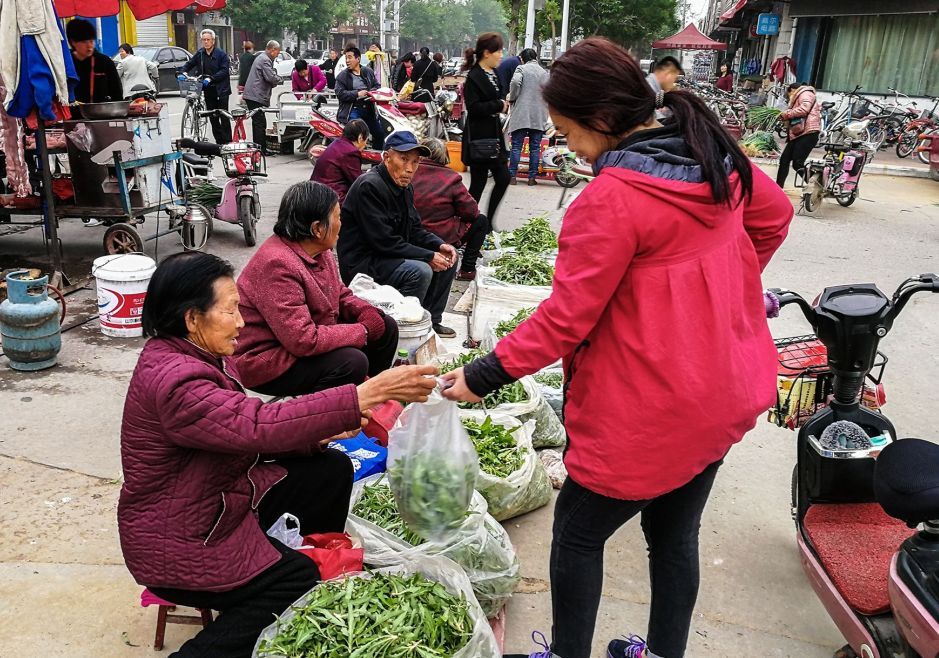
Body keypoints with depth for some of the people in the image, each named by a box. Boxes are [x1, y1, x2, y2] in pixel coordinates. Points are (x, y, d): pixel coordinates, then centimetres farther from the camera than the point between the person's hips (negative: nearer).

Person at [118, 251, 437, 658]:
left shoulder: (200, 354, 1)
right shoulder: (174, 382, -30)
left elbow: (244, 429, 5)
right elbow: (260, 425, -39)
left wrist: (314, 433, -12)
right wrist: (365, 396, -42)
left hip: (223, 498, 9)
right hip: (179, 541, -9)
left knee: (331, 470, 3)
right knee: (298, 583, -10)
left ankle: (320, 567, 20)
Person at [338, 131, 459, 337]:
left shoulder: (405, 187, 8)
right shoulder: (370, 187, -22)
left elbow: (415, 230, 14)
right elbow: (384, 242, -25)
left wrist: (439, 245, -6)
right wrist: (429, 257, -21)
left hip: (392, 257, 10)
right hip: (362, 264, -10)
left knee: (448, 259, 7)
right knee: (420, 272, -30)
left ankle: (430, 320, 16)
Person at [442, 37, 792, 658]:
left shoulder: (611, 199, -25)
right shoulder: (717, 155, -1)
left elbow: (565, 319, -21)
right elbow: (775, 215, 16)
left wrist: (484, 375, -11)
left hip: (650, 413, -8)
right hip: (726, 393, 8)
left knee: (578, 535, 13)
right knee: (675, 533, 23)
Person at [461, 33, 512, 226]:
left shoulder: (494, 73, 12)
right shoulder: (474, 77, -15)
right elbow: (473, 107, -22)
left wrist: (503, 103, 7)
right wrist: (499, 105, -14)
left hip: (494, 135, 9)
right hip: (478, 138, -9)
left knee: (504, 178, 8)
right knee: (478, 183, 0)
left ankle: (489, 220, 19)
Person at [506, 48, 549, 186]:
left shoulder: (521, 69, 0)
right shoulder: (544, 72, 10)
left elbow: (515, 82, -19)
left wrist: (512, 98, -4)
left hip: (521, 114, -2)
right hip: (539, 116, 3)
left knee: (516, 146, 2)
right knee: (535, 148, 6)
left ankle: (512, 176, 2)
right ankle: (532, 177, 7)